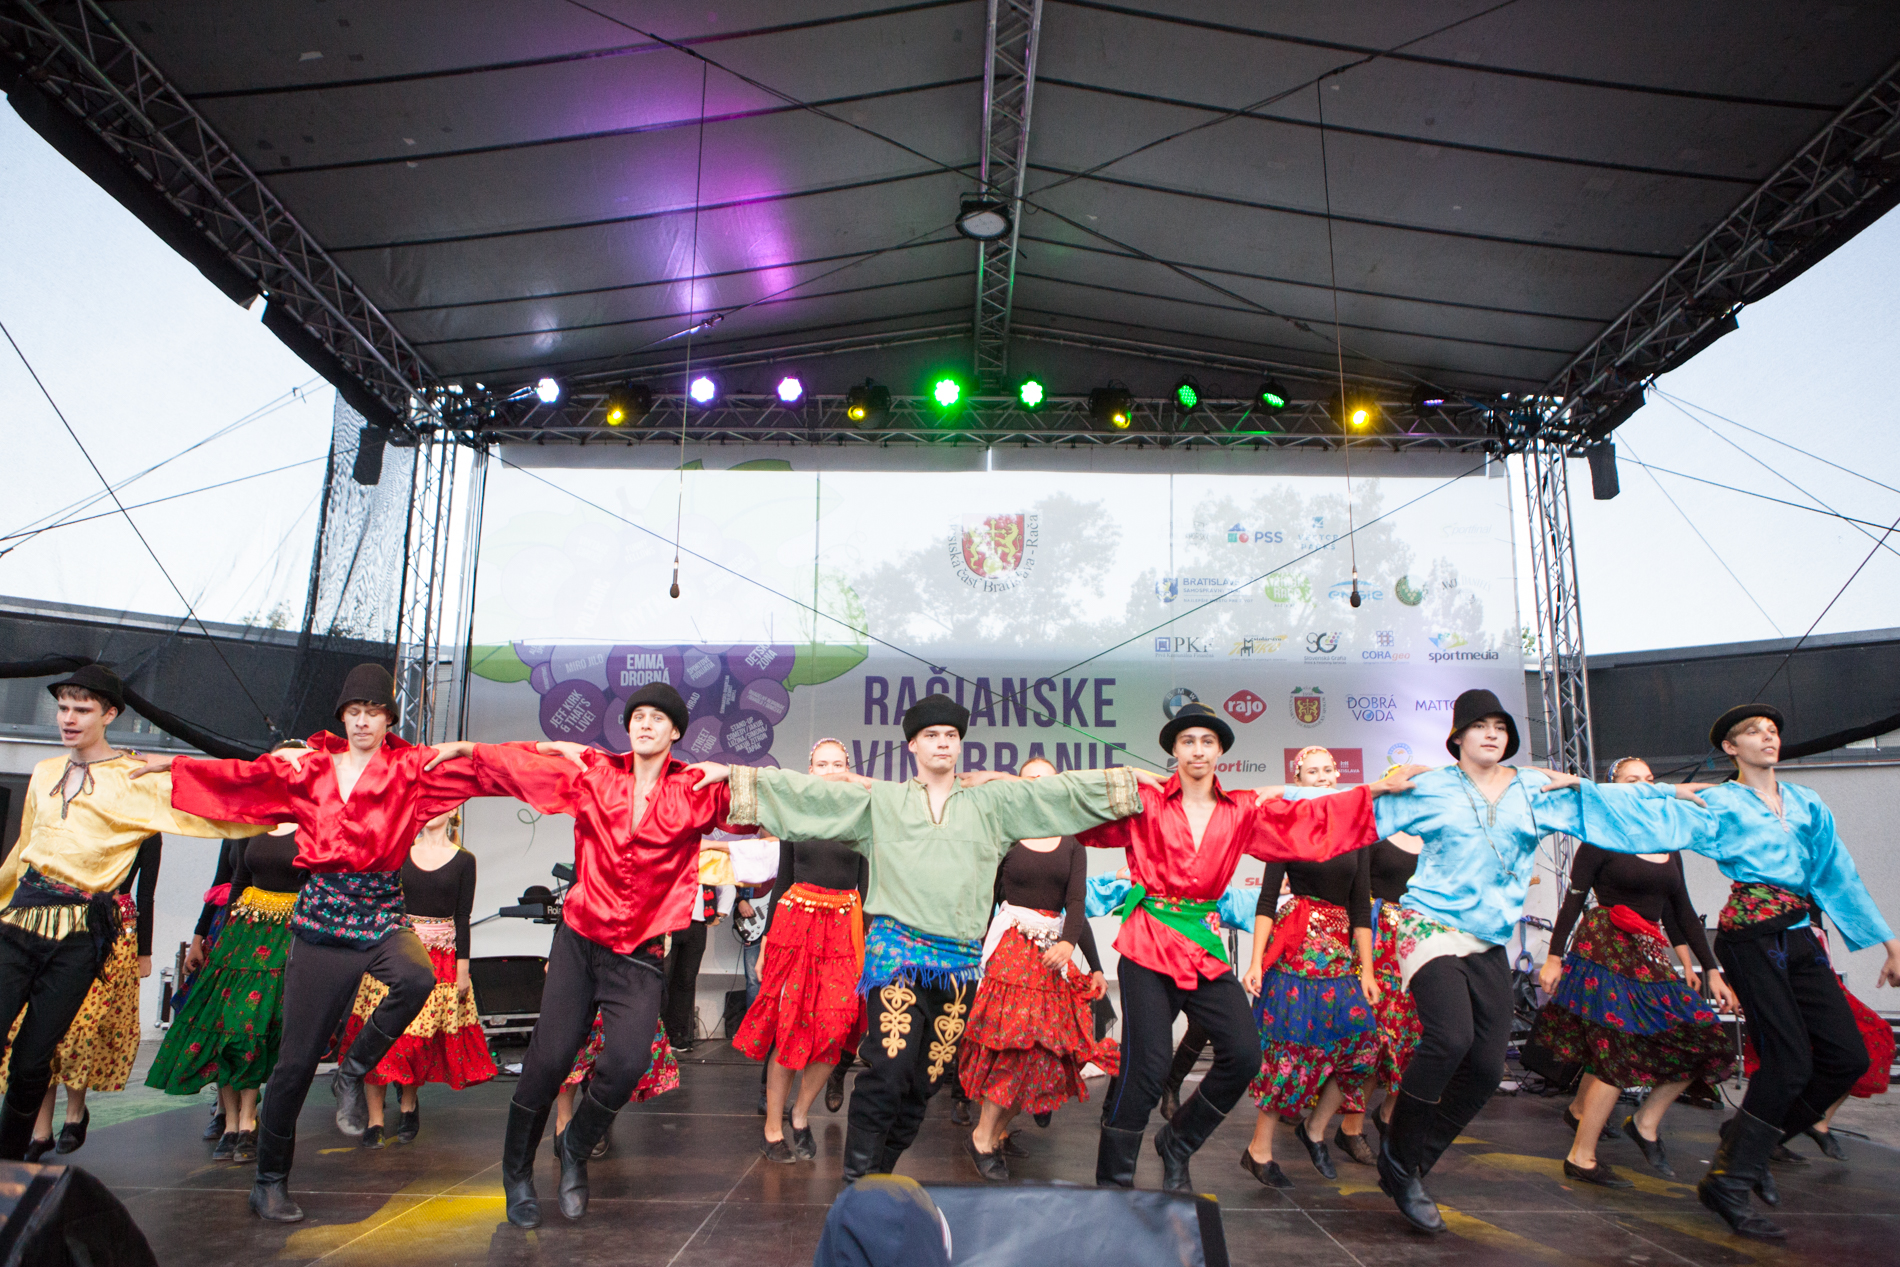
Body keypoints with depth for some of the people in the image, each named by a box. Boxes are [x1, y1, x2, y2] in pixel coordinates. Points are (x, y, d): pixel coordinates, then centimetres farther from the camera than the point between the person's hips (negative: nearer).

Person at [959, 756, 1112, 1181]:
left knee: (1043, 1047, -1)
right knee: (1016, 1043, -12)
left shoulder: (1072, 845, 11)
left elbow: (1077, 902, 1)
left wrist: (1069, 942, -17)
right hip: (1009, 946, -3)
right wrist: (978, 953, -3)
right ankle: (982, 1138, 1)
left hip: (1054, 951, 4)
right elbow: (988, 899, 2)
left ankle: (997, 1133, 13)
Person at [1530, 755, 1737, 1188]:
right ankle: (1581, 1159, -4)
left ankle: (1646, 1122, 20)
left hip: (1650, 955, 7)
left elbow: (1683, 911, 16)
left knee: (1699, 1038, -1)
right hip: (1605, 950, -7)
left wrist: (1711, 970, 11)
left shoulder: (1668, 847, 15)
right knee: (1619, 1050, -12)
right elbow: (1573, 901, -7)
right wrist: (1553, 957, -12)